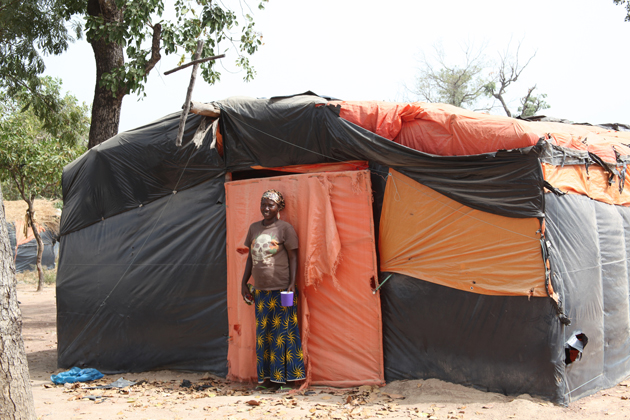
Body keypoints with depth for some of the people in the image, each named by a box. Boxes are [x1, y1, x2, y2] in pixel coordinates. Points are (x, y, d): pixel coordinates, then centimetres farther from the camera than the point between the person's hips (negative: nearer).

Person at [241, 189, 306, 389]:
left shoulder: (285, 228, -3)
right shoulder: (254, 228, 12)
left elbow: (293, 257, -4)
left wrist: (292, 283, -13)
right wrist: (244, 283, 15)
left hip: (281, 290, -5)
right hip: (260, 290, 5)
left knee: (282, 332, -2)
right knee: (263, 333, 7)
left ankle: (283, 375, 6)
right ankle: (267, 375, 15)